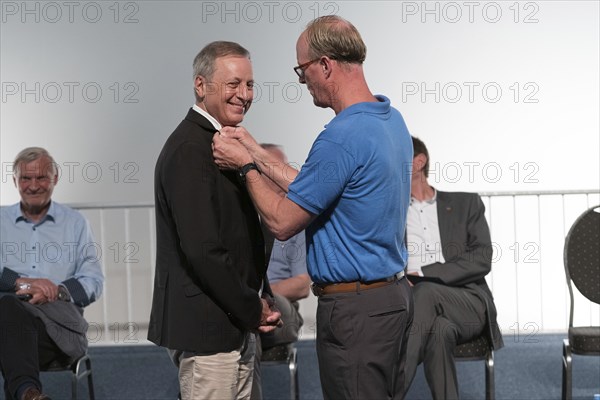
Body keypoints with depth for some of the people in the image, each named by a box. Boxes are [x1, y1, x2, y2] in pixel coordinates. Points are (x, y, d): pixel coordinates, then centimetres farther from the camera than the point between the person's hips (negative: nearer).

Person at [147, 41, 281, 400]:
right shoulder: (190, 148, -17)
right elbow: (202, 249, -23)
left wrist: (262, 302, 7)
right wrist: (253, 310, -14)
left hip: (239, 323, 10)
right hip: (208, 327, -10)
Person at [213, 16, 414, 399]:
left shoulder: (343, 137, -23)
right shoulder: (391, 119, 7)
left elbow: (283, 222, -14)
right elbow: (313, 189, 12)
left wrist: (246, 165, -1)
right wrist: (256, 153, 14)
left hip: (355, 310, -10)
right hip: (394, 296, 10)